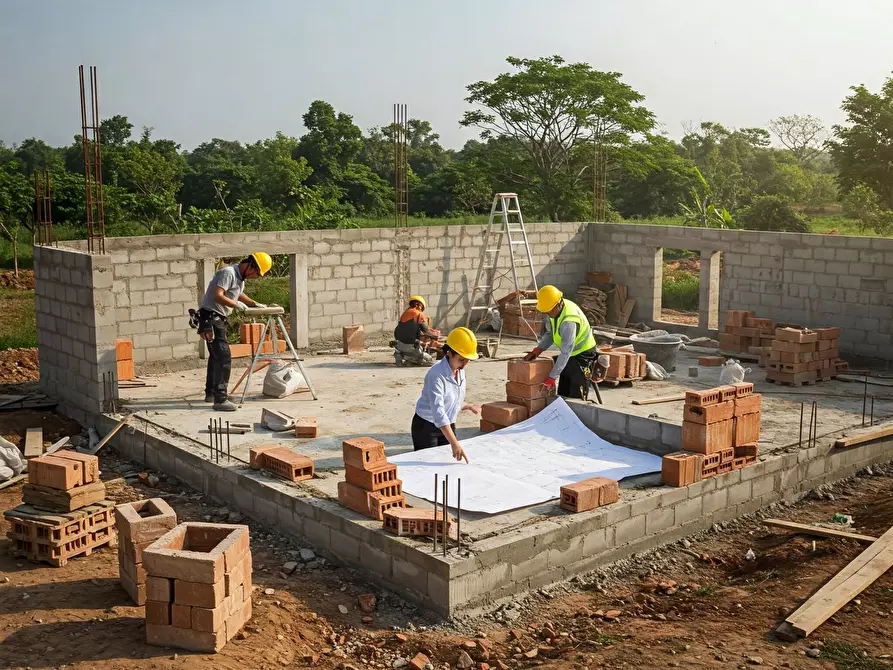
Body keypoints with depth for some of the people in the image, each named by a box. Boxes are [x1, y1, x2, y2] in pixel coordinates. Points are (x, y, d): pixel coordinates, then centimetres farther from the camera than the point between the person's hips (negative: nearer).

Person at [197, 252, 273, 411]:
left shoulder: (240, 278, 14)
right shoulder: (228, 273, -18)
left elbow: (239, 295, 32)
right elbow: (218, 296, -28)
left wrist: (254, 304, 19)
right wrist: (236, 304, -22)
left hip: (219, 319, 11)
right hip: (211, 316, -11)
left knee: (216, 355, 21)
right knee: (223, 356, -17)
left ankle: (211, 393, 36)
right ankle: (220, 399, -20)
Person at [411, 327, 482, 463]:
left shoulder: (460, 371, -3)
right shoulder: (436, 375, -27)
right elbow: (438, 412, -36)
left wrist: (468, 407, -3)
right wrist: (454, 443, -42)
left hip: (448, 426, 7)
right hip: (426, 427, -7)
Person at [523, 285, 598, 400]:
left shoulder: (569, 321, -34)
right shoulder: (554, 310, -8)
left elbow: (565, 352, -33)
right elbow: (549, 333, 8)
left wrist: (552, 377, -32)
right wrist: (537, 350, -8)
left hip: (583, 354, -9)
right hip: (570, 355, 9)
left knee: (576, 398, -9)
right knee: (562, 394, 12)